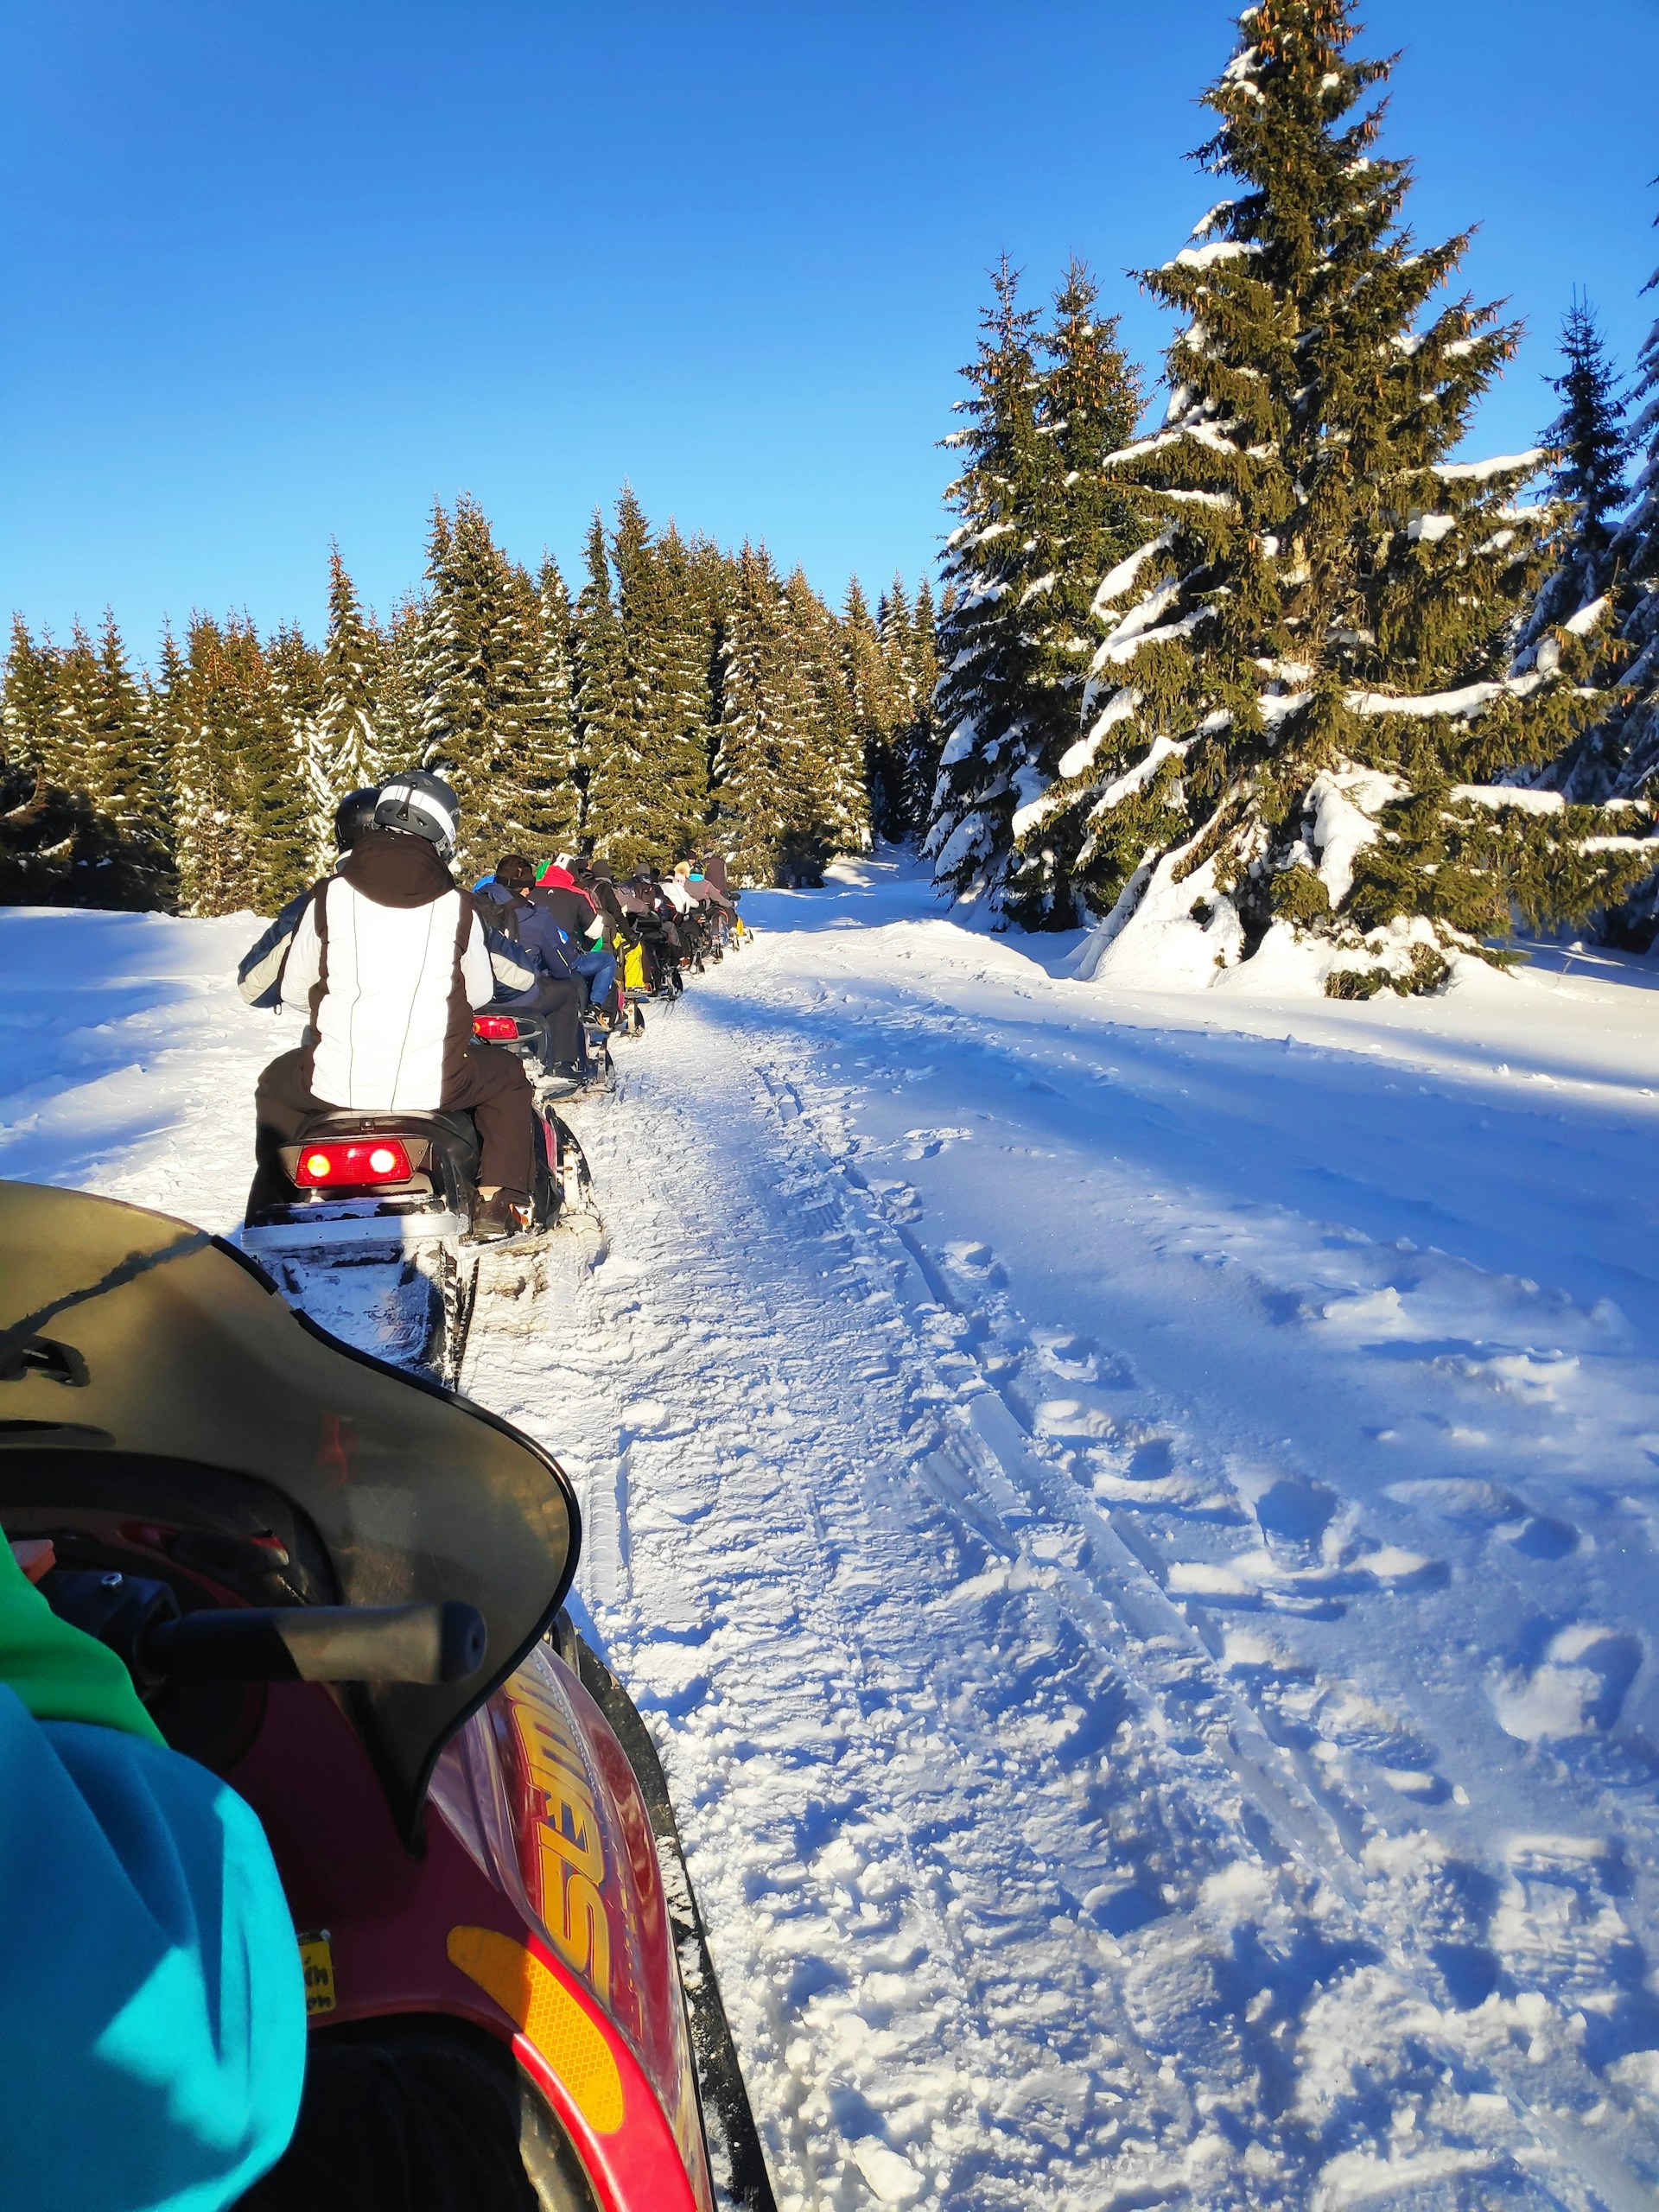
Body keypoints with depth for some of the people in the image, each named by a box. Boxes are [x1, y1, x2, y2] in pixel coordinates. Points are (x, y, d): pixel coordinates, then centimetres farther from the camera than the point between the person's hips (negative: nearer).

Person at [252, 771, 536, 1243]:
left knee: (276, 1085, 33)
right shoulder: (457, 906, -5)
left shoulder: (330, 895, -3)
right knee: (508, 1078, 27)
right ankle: (499, 1204, 18)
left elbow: (292, 992, 6)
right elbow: (480, 993, 10)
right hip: (432, 1087, -1)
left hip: (334, 1085, 1)